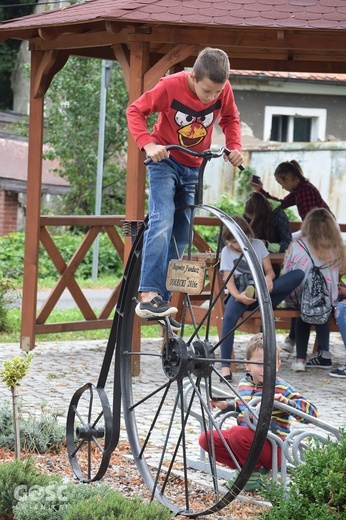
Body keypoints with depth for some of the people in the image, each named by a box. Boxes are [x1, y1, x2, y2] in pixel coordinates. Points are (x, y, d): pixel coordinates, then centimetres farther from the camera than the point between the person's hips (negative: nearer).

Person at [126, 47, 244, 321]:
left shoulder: (224, 90, -14)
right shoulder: (171, 86, -24)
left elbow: (231, 119, 5)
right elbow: (135, 111, -15)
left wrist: (235, 147, -12)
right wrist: (148, 144, -29)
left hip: (193, 168, 5)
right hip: (166, 160, -5)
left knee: (180, 236, 5)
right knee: (162, 222, -24)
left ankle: (163, 298, 12)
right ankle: (148, 296, -31)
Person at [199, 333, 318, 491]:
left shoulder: (281, 388, -10)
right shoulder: (244, 384, 9)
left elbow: (311, 411, -13)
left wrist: (287, 403, -28)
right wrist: (225, 405, 10)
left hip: (272, 448, -7)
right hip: (246, 441, 7)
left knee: (237, 433, -34)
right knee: (206, 438, -6)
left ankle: (255, 471, -9)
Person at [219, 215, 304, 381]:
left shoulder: (258, 245, 11)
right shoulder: (227, 252, 6)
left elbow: (269, 270, 8)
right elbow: (229, 281, -4)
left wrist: (268, 278, -18)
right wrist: (238, 296, -26)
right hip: (241, 293, -2)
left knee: (299, 274, -19)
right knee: (229, 316, -39)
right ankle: (225, 365, -38)